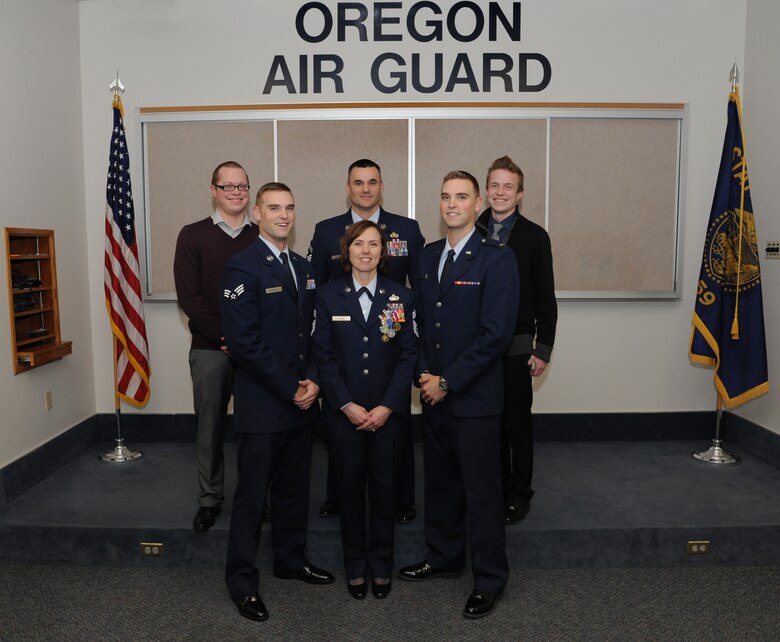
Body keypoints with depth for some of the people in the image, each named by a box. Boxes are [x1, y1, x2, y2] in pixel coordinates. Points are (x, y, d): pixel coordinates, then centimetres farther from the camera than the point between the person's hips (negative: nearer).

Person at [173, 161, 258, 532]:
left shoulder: (261, 237, 7)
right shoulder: (193, 236, 4)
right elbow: (188, 296, -4)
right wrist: (225, 336, -12)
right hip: (210, 348, 0)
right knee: (210, 425, 8)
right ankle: (210, 499, 24)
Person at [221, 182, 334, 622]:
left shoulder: (305, 269, 12)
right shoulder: (243, 268, -11)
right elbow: (244, 341, -17)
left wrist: (314, 381, -2)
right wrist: (290, 389, -15)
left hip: (302, 401, 7)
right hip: (262, 404, -7)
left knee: (295, 487, 18)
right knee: (253, 494, 5)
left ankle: (291, 559, 36)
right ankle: (242, 580, 21)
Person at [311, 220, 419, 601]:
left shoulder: (401, 297, 2)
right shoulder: (328, 296, 1)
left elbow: (408, 355, -1)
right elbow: (323, 356, -2)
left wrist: (387, 406, -10)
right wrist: (347, 405, -11)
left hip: (387, 412, 0)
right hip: (343, 412, 0)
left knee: (384, 487, 9)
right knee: (349, 487, 9)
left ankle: (381, 565, 27)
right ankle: (355, 566, 26)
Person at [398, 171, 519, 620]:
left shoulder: (497, 258, -11)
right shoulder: (428, 256, 9)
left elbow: (496, 334, -17)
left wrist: (448, 381, -15)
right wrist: (424, 373, -1)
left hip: (475, 397, -6)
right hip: (433, 394, 6)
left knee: (481, 491, 6)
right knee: (440, 481, 19)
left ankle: (490, 579, 24)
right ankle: (444, 558, 38)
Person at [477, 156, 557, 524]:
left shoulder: (534, 237, 0)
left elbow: (545, 299, -1)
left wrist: (543, 349, -5)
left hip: (516, 346, -2)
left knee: (517, 421, 7)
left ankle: (519, 494, 22)